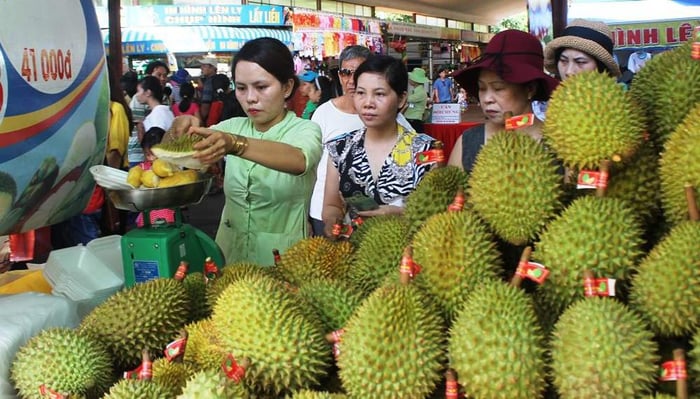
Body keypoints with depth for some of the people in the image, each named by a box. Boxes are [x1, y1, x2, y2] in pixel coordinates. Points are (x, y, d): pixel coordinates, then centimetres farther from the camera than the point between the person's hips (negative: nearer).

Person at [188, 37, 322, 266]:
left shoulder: (306, 131, -6)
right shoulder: (232, 128, 7)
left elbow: (299, 160, -28)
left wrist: (235, 144, -43)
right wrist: (183, 128, -24)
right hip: (229, 254, 3)